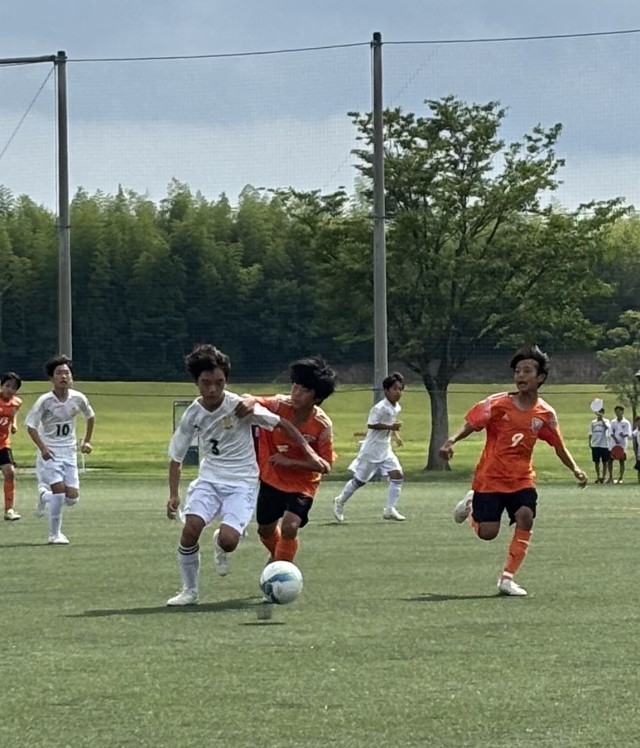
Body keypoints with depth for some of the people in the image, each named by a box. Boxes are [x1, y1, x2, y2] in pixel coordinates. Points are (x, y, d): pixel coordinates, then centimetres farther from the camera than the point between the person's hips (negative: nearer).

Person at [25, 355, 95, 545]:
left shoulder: (78, 399, -3)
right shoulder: (45, 401, -14)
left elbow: (90, 417, 17)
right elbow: (30, 424, -10)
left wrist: (87, 441, 13)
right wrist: (42, 447, -21)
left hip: (69, 451, 4)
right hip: (50, 452, -4)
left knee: (72, 498, -3)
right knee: (59, 489, -19)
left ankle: (44, 495, 30)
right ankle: (54, 535, -3)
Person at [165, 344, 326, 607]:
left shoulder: (240, 406, -13)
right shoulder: (192, 415, -2)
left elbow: (282, 424, -5)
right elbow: (176, 459, 10)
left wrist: (309, 452, -10)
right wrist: (174, 494, 0)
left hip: (242, 482, -3)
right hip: (209, 478, 3)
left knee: (228, 541, -24)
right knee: (191, 528, -24)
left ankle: (220, 545, 18)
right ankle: (189, 590, -3)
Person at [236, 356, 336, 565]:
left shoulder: (322, 425, -23)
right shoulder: (279, 405, -19)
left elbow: (325, 466, -20)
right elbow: (251, 401, -14)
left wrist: (290, 462, -31)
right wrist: (249, 402, -40)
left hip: (302, 484, -3)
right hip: (272, 478, 3)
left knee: (289, 527, -24)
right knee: (265, 530, 16)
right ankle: (277, 557, 50)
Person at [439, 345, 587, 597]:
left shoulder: (545, 414, -2)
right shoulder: (497, 404, -11)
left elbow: (559, 447, 12)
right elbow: (470, 425, -8)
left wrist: (575, 469, 3)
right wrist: (451, 441, -26)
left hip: (522, 479, 2)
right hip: (490, 478, -2)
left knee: (525, 517, -23)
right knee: (487, 533, -5)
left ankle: (507, 578, -11)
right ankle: (472, 504, 32)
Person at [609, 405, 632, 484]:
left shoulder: (626, 423, -2)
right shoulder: (613, 422, 8)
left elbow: (628, 434, -6)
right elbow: (611, 433, 3)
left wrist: (624, 435, -28)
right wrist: (615, 439, -15)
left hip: (622, 444, -3)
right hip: (614, 444, 3)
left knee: (621, 461, 1)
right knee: (610, 460, 2)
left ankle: (621, 478, 6)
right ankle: (611, 477, 12)